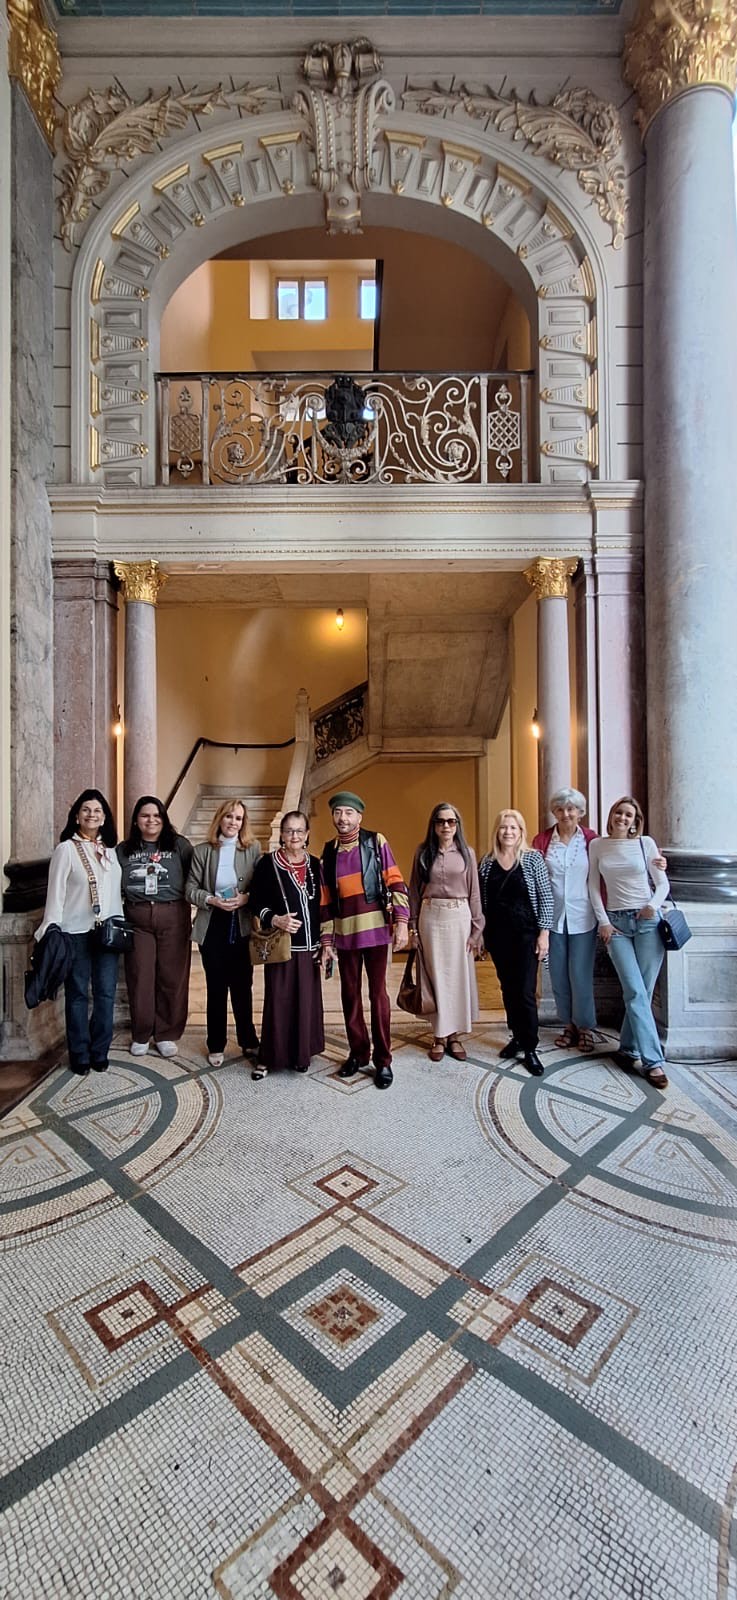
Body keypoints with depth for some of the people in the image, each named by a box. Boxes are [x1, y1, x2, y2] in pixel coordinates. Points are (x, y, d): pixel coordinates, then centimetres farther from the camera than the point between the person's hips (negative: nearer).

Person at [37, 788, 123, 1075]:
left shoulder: (111, 850, 10)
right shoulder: (66, 849, -2)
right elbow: (56, 891, -6)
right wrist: (52, 929, -12)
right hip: (77, 932, -3)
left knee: (106, 994, 6)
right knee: (77, 994, 6)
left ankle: (100, 1052, 19)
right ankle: (80, 1056, 18)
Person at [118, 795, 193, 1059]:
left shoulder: (179, 845, 1)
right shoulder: (124, 849, 9)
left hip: (173, 918, -1)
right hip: (137, 920, 2)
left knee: (172, 977, 3)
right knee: (140, 976, 6)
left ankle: (167, 1034, 18)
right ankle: (141, 1035, 23)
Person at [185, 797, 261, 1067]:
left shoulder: (253, 848, 0)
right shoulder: (202, 851, 1)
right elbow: (190, 889, 0)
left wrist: (245, 898, -18)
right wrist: (212, 900, -16)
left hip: (242, 927, 0)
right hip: (212, 927, 0)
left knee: (242, 986, 9)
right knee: (216, 988, 10)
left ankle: (249, 1041, 26)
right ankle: (216, 1046, 24)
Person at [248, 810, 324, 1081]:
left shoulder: (314, 864, 7)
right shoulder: (268, 863, -3)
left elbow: (321, 905, 11)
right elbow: (255, 902, -3)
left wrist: (324, 942, 7)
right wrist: (274, 919, -20)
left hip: (309, 945, 3)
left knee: (306, 1000, 7)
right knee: (278, 1001, 1)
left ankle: (301, 1054, 23)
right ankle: (268, 1056, 18)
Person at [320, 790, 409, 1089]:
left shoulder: (376, 842, -2)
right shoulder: (328, 852, 8)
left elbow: (395, 882, -5)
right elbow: (325, 900, 10)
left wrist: (401, 921, -14)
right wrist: (326, 941, 9)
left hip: (375, 929, -3)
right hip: (344, 933, 4)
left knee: (377, 993, 4)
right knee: (350, 994, 11)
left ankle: (383, 1060, 16)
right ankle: (358, 1052, 28)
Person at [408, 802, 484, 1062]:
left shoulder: (466, 853, 3)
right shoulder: (423, 852, 2)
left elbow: (474, 893, 3)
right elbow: (414, 889, 5)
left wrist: (477, 928, 0)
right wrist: (412, 923, 1)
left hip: (460, 917, 1)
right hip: (431, 917, 0)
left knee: (459, 976, 6)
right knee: (436, 976, 6)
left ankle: (454, 1034, 20)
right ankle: (440, 1035, 18)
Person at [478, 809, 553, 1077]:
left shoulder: (532, 858, -5)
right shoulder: (487, 861, 4)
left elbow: (546, 897, -5)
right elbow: (482, 900, 8)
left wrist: (544, 933, -9)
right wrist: (481, 933, 6)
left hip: (525, 933, -3)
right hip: (497, 934, 4)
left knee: (525, 991, -3)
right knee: (507, 988, 12)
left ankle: (530, 1049, 11)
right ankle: (518, 1037, 29)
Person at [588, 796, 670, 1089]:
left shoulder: (645, 843, 3)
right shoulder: (597, 845, 6)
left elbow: (662, 883, 5)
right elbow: (593, 886, 7)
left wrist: (654, 905, -14)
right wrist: (603, 921, -1)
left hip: (648, 921, 0)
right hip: (615, 922, 0)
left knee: (642, 992, 1)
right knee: (636, 992, -8)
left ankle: (627, 1050, 18)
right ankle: (653, 1061, -3)